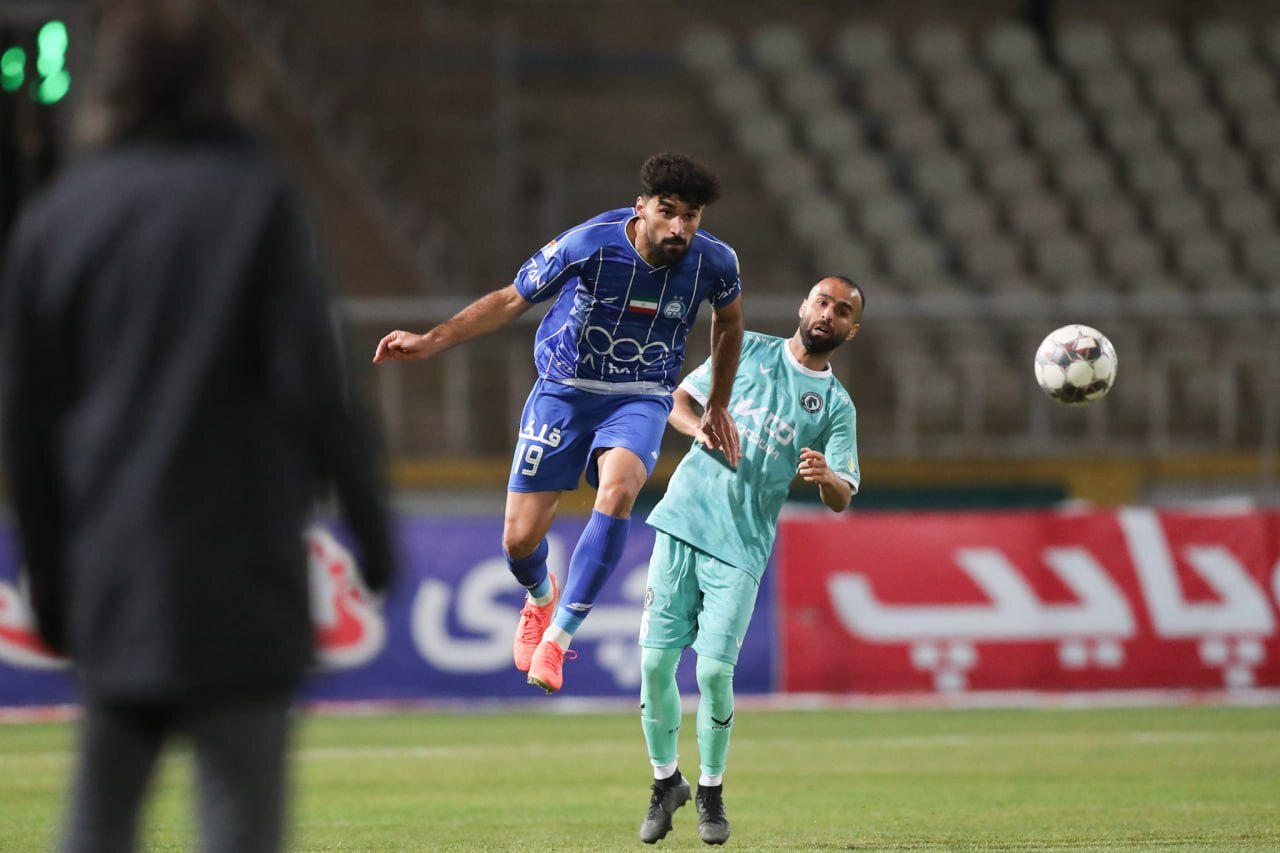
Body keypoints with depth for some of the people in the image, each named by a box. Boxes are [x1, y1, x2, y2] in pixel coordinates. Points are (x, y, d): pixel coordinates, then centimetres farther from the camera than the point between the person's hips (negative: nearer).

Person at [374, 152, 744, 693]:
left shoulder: (714, 263, -13)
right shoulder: (588, 245, -22)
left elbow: (728, 322, 11)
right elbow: (511, 300, -10)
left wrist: (717, 406, 19)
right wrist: (430, 341, -18)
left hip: (639, 399, 0)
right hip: (564, 390, 0)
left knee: (618, 490, -33)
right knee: (519, 540, -4)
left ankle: (559, 635, -23)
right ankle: (540, 597, 36)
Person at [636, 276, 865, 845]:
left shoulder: (837, 407, 5)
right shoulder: (748, 350, 9)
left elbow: (841, 499, -2)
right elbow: (679, 398, 15)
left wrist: (826, 476, -26)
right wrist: (701, 429, -7)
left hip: (741, 548, -1)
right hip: (682, 522, 1)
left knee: (714, 671, -11)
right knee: (655, 663, -3)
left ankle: (711, 792, 9)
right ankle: (666, 782, 17)